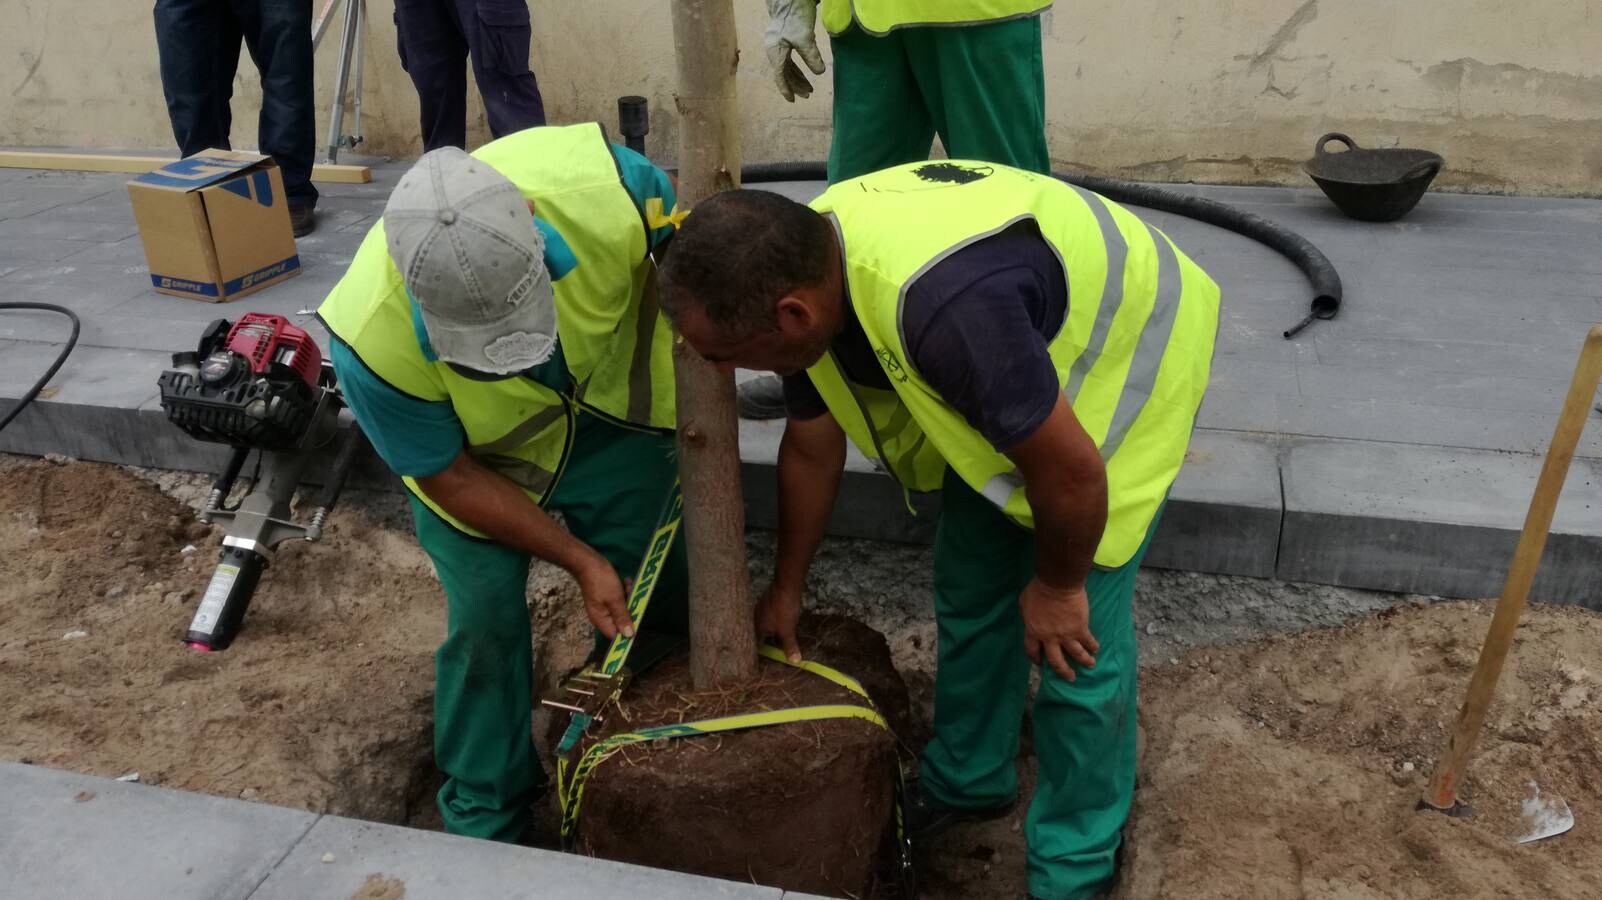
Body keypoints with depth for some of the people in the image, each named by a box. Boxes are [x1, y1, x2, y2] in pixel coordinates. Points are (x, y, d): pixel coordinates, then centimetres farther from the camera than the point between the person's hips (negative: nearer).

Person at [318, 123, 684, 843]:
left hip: (613, 401, 2)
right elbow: (449, 476, -20)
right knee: (486, 623, -2)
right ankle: (485, 821, 25)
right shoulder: (372, 341, -38)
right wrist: (579, 559, -20)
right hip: (471, 452, -2)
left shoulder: (605, 180, -39)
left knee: (657, 590, 7)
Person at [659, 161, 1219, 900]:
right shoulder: (804, 269, -17)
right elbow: (810, 449, 0)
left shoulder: (945, 304, -45)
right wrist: (785, 590, 13)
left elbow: (1072, 471, -32)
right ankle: (968, 781, 36)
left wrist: (1056, 587, -12)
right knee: (968, 590, 13)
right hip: (1006, 376, 7)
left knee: (1077, 643, -5)